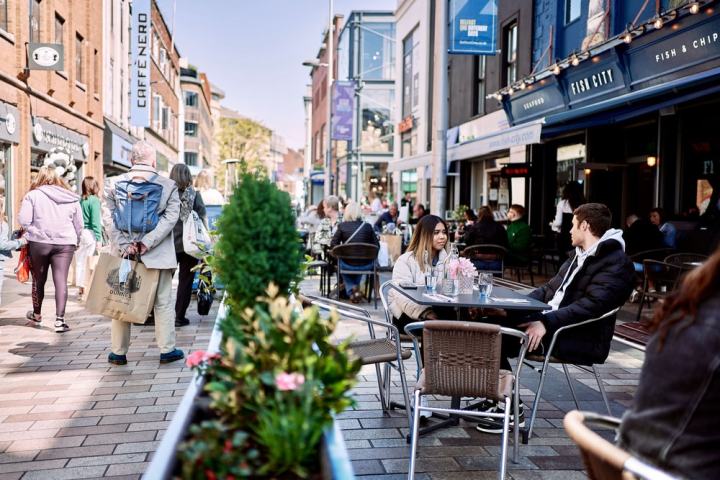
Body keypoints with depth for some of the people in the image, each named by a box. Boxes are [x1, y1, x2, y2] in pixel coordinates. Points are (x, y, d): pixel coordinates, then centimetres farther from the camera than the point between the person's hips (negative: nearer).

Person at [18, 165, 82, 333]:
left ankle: (37, 314, 33)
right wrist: (75, 243, 21)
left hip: (38, 243, -1)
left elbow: (23, 220, -7)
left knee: (39, 280, 15)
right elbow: (79, 225, 10)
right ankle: (59, 319, -10)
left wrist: (31, 230, 12)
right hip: (65, 243, 1)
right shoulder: (72, 198, 8)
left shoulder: (33, 195, -2)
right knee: (61, 280, -2)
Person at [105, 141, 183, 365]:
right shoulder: (168, 186, -3)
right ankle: (167, 350, 16)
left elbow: (111, 218, -5)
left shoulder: (114, 184, 2)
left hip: (124, 252, 2)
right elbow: (170, 217, -11)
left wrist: (124, 245, -11)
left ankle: (118, 352, 18)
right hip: (158, 254, -2)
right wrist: (147, 243, -14)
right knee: (163, 302, 9)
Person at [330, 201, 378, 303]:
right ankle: (356, 288, 43)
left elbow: (333, 244, -1)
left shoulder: (342, 226, -4)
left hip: (348, 265, -2)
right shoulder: (367, 226, -1)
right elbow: (377, 246, 0)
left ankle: (350, 291, 20)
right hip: (366, 265, 2)